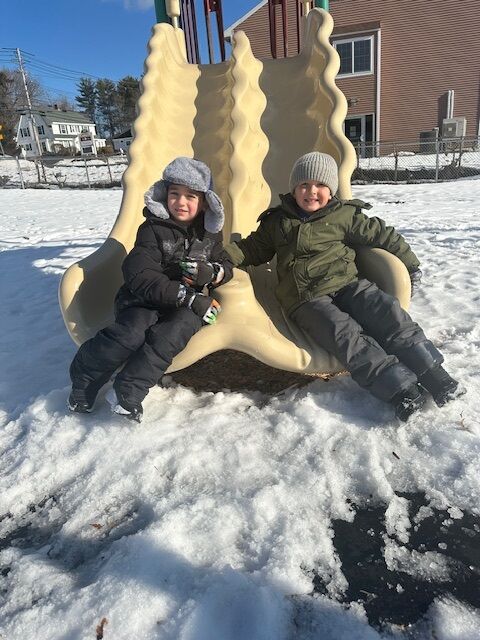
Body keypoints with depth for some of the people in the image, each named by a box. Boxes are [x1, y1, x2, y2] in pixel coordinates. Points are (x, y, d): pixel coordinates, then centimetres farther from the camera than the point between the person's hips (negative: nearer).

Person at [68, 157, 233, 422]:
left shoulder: (210, 233, 8)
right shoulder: (153, 228, -5)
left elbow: (226, 266, 18)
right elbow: (141, 277, -15)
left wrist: (212, 272, -9)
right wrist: (187, 296, -24)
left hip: (188, 305, 2)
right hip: (146, 299, -2)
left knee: (173, 331, -31)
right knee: (131, 331, -31)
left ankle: (127, 394, -22)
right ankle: (84, 381, -6)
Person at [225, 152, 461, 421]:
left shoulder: (344, 215, 10)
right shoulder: (277, 222, 14)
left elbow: (381, 234, 14)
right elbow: (254, 248, 21)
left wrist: (410, 262, 17)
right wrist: (226, 254, 2)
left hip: (347, 283, 2)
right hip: (308, 300, -2)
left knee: (387, 310, -23)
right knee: (345, 333, -27)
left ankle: (428, 368, -18)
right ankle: (400, 389, -33)